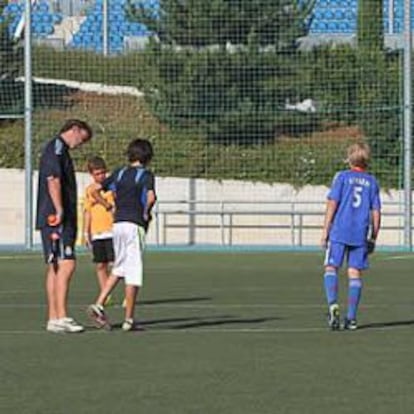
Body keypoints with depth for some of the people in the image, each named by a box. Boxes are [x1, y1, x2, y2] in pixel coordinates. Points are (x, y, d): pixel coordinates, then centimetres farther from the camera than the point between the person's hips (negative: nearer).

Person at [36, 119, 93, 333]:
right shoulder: (57, 147, -8)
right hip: (56, 219, -11)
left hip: (63, 220, 11)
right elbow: (53, 180, -19)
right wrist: (59, 211, -22)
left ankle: (53, 318, 10)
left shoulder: (60, 150, 23)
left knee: (55, 267, 9)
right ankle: (61, 317, -19)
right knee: (66, 264, -15)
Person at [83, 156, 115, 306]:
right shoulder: (89, 190, 14)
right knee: (100, 266, 4)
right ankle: (105, 296, 10)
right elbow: (87, 212, 17)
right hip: (96, 233, 5)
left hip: (111, 231, -4)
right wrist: (86, 233, 14)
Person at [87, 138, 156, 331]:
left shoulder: (119, 173, 12)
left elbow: (95, 189, 11)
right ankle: (129, 319, 1)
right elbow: (151, 197, -22)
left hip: (117, 223, 6)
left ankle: (98, 305, 4)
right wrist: (146, 213, -6)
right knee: (133, 272, -1)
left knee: (119, 268, 19)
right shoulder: (146, 175, -5)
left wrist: (108, 206, 17)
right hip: (135, 225, -6)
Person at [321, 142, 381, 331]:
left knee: (331, 268, 2)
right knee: (355, 273, 5)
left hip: (339, 232, -2)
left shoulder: (342, 177, 0)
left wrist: (325, 231, -1)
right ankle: (351, 317, 4)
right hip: (361, 235, 2)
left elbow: (332, 204, -5)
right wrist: (373, 239, 15)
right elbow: (376, 213, 7)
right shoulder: (372, 182, 8)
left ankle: (333, 304, -22)